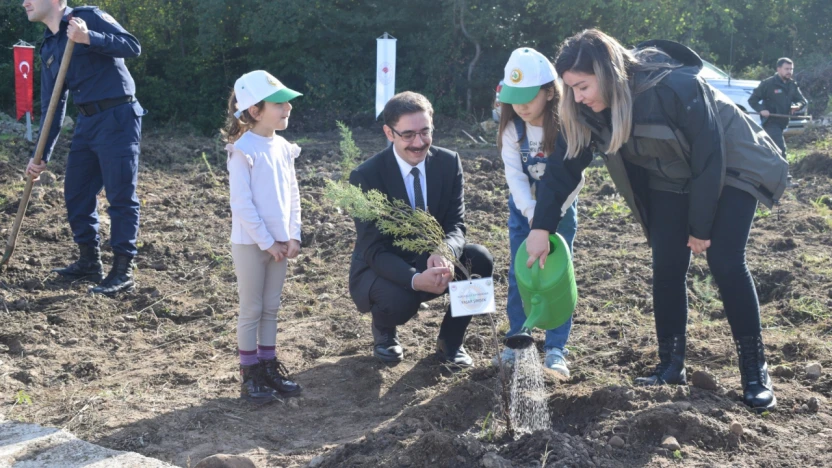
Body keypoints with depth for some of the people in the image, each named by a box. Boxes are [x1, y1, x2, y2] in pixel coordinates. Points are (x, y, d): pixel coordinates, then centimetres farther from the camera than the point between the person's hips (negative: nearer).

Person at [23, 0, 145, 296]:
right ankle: (90, 261, 26)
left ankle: (123, 271, 1)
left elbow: (133, 47, -16)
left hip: (118, 118, -8)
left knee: (121, 196, -5)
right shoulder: (48, 49, 15)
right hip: (87, 121, 8)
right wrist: (42, 156, 10)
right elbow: (51, 107, 15)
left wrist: (89, 38, -27)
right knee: (76, 193, 12)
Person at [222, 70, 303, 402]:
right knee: (251, 310, 4)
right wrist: (268, 242, -16)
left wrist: (293, 237, 1)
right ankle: (249, 375, 14)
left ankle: (269, 367, 24)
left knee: (271, 309, 13)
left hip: (279, 243, 6)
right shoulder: (243, 151, -15)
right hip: (250, 243, -6)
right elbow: (242, 204, -18)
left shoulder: (283, 148, 5)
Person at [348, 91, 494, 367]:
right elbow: (373, 250, -24)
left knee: (480, 259, -24)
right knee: (399, 301, -36)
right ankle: (384, 333, 5)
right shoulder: (366, 176, -22)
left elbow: (455, 224, -11)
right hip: (382, 269, -3)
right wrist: (415, 279, -44)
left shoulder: (449, 163, -9)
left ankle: (450, 341, -1)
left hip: (430, 261, 4)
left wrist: (443, 255, -37)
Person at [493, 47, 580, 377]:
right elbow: (514, 174, -16)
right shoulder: (512, 127, -14)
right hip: (524, 208, 3)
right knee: (519, 275, 3)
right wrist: (532, 214, -28)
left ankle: (556, 349, 0)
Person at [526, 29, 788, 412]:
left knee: (725, 263, -14)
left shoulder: (675, 87, -36)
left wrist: (700, 227, -20)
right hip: (671, 180, 6)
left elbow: (710, 158, -28)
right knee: (667, 268, -3)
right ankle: (671, 366, 8)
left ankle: (755, 371, -4)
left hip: (731, 168, -6)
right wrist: (542, 226, -20)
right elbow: (565, 163, -11)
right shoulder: (590, 109, -18)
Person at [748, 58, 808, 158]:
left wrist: (797, 106, -11)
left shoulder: (792, 85, 9)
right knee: (780, 148, -17)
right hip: (771, 122, -7)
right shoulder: (768, 84, -10)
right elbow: (752, 100, -7)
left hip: (782, 123, 7)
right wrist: (761, 109, -24)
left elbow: (803, 100, 13)